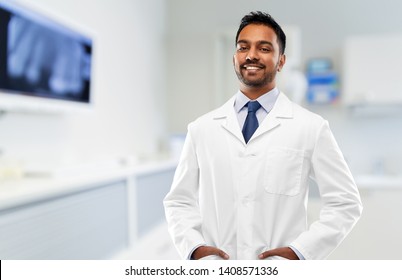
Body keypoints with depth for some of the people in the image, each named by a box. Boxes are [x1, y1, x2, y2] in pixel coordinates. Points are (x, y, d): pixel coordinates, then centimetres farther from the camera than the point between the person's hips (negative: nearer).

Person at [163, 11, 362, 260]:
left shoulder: (311, 127, -4)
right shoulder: (201, 129, 1)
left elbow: (345, 202, -1)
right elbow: (179, 201, 7)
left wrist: (301, 252, -11)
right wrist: (193, 247, -9)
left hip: (282, 268, -1)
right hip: (216, 266, 2)